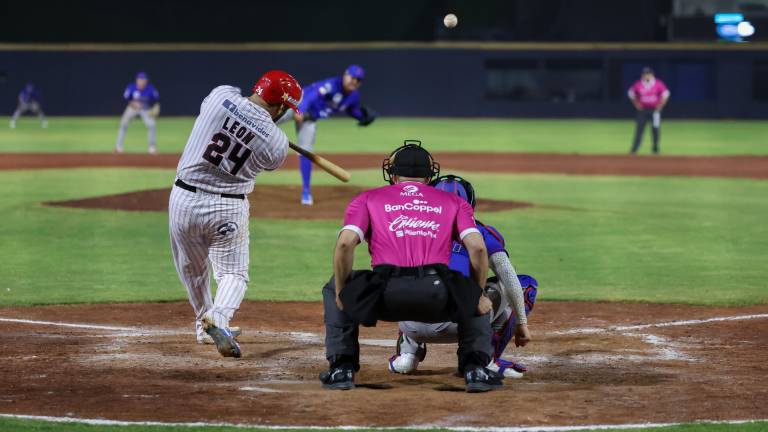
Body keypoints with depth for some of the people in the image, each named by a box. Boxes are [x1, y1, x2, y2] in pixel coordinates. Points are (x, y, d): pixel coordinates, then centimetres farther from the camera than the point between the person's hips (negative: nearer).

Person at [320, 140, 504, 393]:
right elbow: (477, 248, 8)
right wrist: (478, 297, 19)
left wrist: (341, 294, 13)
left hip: (385, 296, -1)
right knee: (476, 298, 34)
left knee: (333, 288, 30)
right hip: (437, 298, 1)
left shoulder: (367, 199, 21)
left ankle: (342, 368, 18)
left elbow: (345, 243, 3)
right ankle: (475, 368, 15)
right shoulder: (454, 202, 24)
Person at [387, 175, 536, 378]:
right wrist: (521, 323, 15)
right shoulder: (482, 232, 18)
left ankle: (408, 353, 18)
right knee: (526, 284, 19)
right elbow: (508, 278, 7)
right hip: (461, 326, -4)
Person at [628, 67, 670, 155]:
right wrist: (636, 104, 2)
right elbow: (631, 94, 9)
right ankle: (634, 149, -5)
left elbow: (665, 95, 1)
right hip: (643, 109, 1)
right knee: (639, 128, -4)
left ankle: (655, 149, 14)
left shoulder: (658, 84, -9)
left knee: (655, 129, 0)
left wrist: (660, 105, -4)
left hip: (655, 109, -1)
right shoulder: (638, 84, -6)